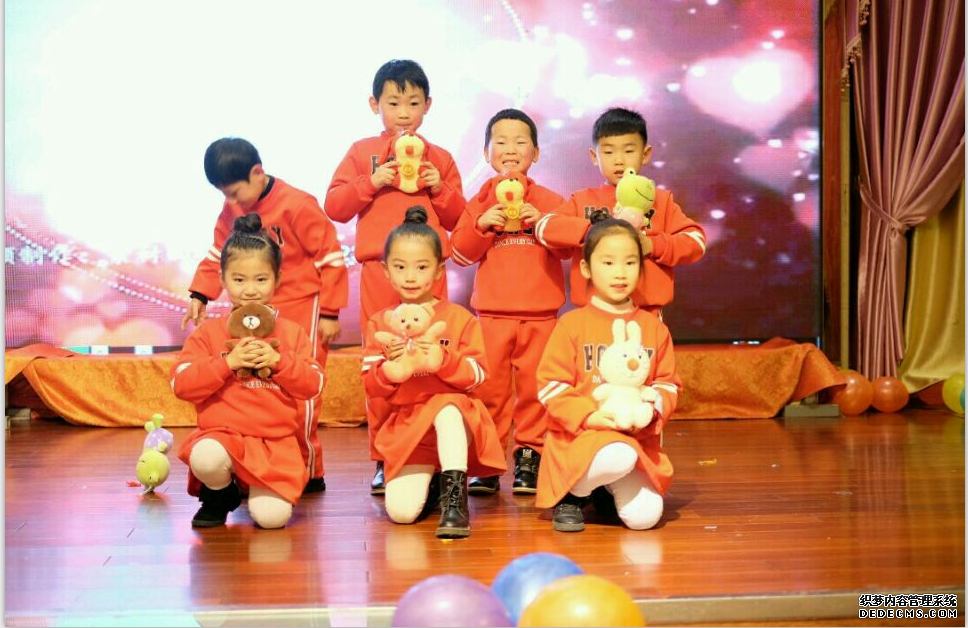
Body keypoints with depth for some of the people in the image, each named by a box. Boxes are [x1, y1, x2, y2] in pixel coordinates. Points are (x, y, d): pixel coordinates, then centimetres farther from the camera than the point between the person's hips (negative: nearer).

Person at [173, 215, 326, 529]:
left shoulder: (292, 333, 10)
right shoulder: (208, 332, 4)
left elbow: (313, 385, 3)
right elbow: (181, 385, -5)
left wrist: (278, 361, -13)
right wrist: (228, 363, -15)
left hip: (277, 441, 1)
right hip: (223, 435, 0)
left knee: (272, 516, -20)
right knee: (205, 458, -37)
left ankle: (256, 489, 20)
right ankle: (219, 495, 2)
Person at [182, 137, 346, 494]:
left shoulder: (297, 205, -15)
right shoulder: (232, 211, 5)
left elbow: (331, 258, -12)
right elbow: (218, 254, 15)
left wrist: (330, 313, -12)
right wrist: (200, 295, 1)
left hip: (301, 309, -7)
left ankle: (308, 472, 6)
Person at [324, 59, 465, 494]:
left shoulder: (440, 159, 14)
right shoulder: (362, 152, 11)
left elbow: (458, 220, 15)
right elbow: (334, 207, 4)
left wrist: (441, 189, -3)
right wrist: (371, 183, -9)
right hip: (378, 267, -1)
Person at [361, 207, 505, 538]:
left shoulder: (459, 318, 2)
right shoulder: (380, 323, 7)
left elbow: (477, 375, -6)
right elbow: (371, 387, 2)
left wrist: (443, 360, -23)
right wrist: (389, 366, -18)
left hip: (455, 416, -2)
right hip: (406, 426, 2)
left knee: (447, 409, -40)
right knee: (401, 511, -15)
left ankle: (454, 494, -28)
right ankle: (427, 481, 20)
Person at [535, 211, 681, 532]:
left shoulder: (654, 327, 10)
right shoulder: (572, 325, -1)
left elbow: (668, 383, 12)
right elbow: (550, 385, -5)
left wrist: (653, 408, -10)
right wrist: (587, 415, -18)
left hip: (639, 436, 4)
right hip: (581, 433, -3)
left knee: (644, 516, -17)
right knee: (620, 456, -37)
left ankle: (611, 488, 20)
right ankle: (569, 494, -5)